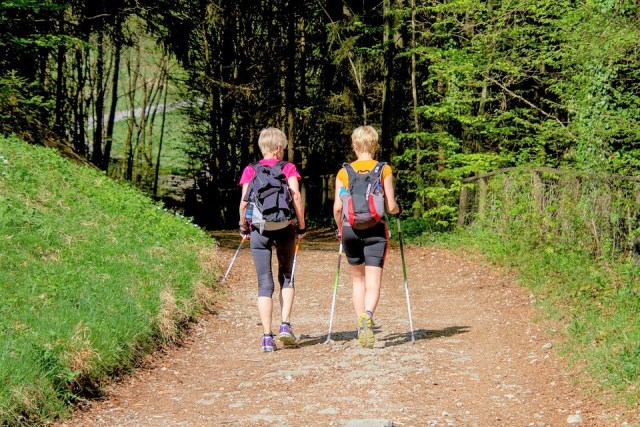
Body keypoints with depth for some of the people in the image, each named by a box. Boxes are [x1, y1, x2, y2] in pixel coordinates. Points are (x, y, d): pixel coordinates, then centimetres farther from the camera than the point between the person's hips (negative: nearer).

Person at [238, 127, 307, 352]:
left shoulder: (250, 170, 5)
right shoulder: (288, 168, 3)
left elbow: (244, 201, -2)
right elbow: (296, 196, -7)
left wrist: (243, 226, 10)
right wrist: (301, 226, 0)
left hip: (259, 229, 1)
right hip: (284, 228, 0)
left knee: (265, 283, 4)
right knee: (286, 277, 18)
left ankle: (267, 336, -1)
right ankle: (285, 325, 3)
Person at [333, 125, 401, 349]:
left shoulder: (343, 173, 2)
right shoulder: (384, 170, -1)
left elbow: (337, 207, -3)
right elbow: (391, 207, -4)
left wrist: (340, 229, 16)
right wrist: (398, 209, 20)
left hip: (351, 229, 2)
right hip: (375, 229, -2)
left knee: (358, 279, 18)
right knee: (373, 282, -4)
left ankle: (361, 326, 17)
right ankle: (367, 316, -32)